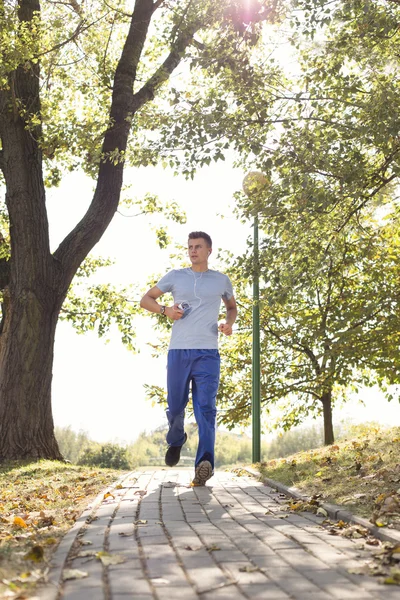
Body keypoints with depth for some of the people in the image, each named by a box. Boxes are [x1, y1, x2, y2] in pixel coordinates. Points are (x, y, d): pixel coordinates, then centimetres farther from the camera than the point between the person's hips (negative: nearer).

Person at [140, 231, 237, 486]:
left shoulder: (222, 280, 11)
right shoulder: (175, 276, 9)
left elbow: (232, 306, 28)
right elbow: (146, 299, 14)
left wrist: (229, 323, 5)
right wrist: (165, 310, -7)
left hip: (208, 353, -1)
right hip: (178, 351, 1)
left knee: (206, 408, -14)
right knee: (175, 406, 8)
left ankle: (204, 465, -24)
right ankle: (176, 441, 40)